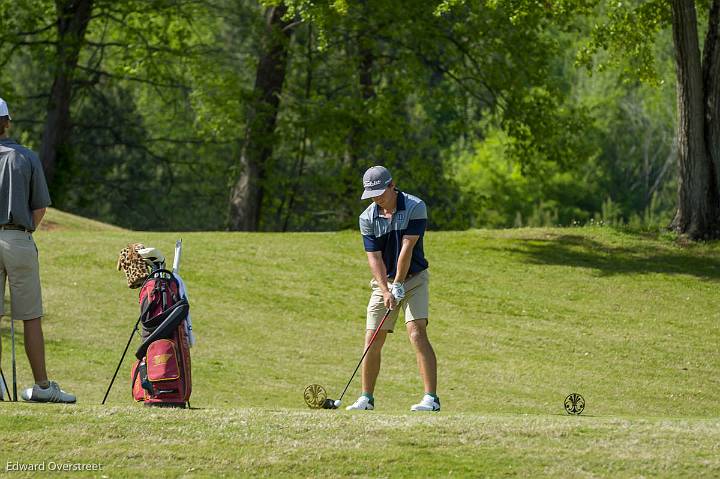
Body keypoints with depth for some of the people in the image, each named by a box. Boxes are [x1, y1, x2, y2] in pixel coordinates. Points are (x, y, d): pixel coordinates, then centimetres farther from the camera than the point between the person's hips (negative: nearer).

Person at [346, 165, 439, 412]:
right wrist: (386, 291, -20)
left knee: (417, 333, -18)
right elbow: (374, 258, -8)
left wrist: (398, 285, -19)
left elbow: (407, 248, -17)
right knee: (372, 340, 0)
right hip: (384, 282, 4)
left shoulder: (415, 207, -14)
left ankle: (431, 398, -21)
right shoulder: (367, 218, -4)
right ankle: (366, 399, 11)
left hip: (413, 279, -4)